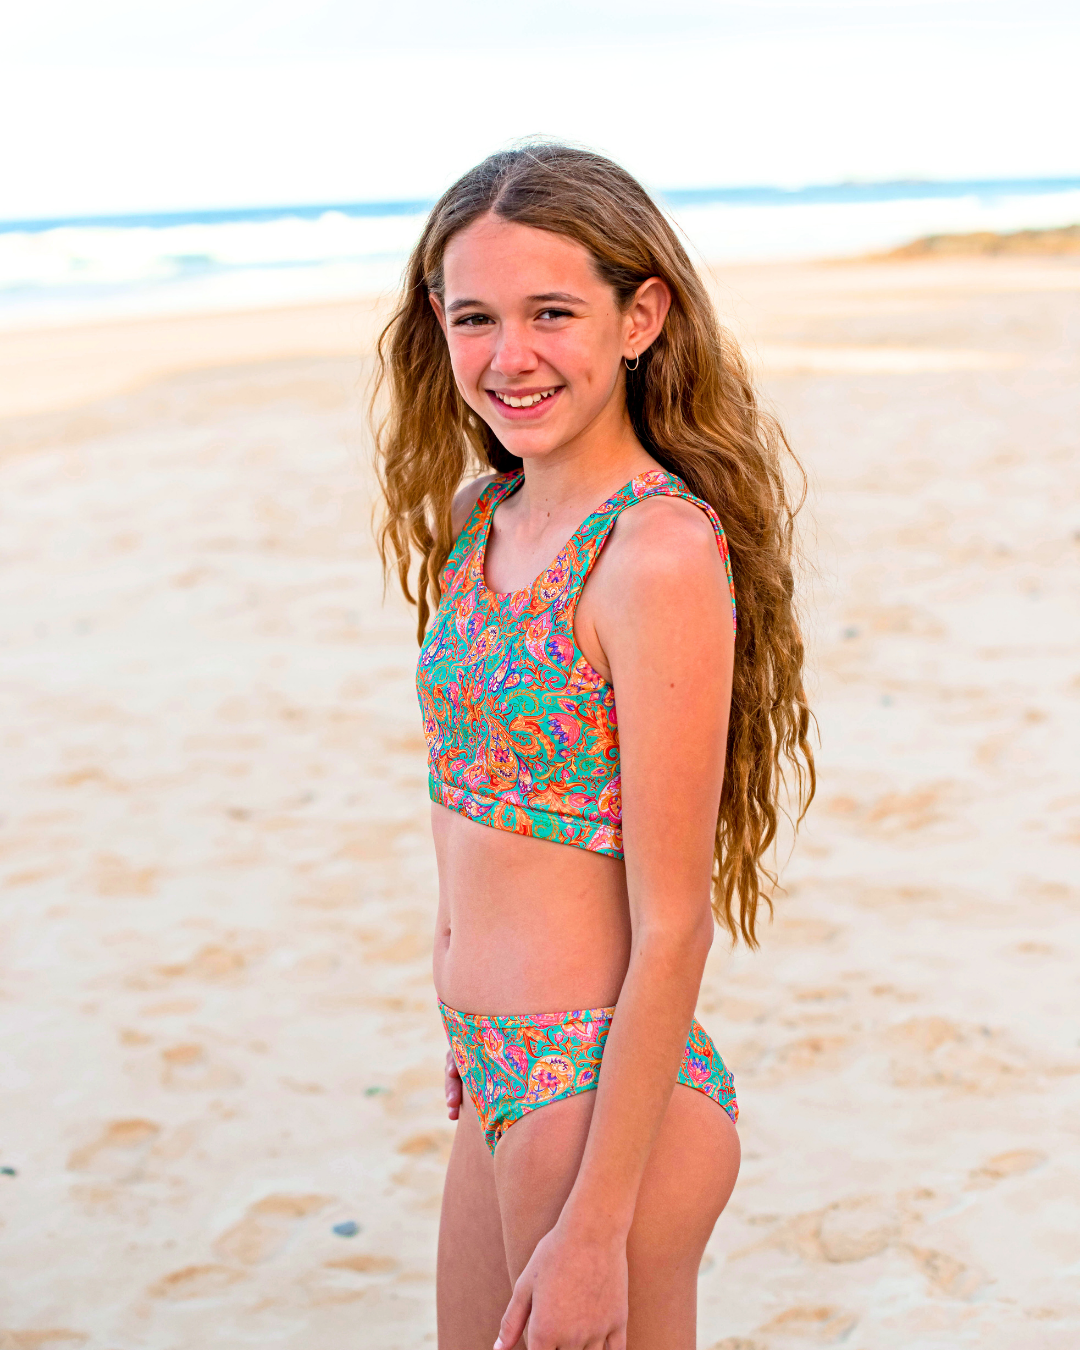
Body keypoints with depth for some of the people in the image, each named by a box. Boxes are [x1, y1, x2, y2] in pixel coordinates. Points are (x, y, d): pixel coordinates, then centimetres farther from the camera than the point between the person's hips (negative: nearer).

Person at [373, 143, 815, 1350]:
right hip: (498, 1077, 8)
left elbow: (672, 927, -20)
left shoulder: (659, 550, -20)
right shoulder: (476, 515, 4)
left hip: (615, 1089, -8)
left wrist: (597, 1226, -18)